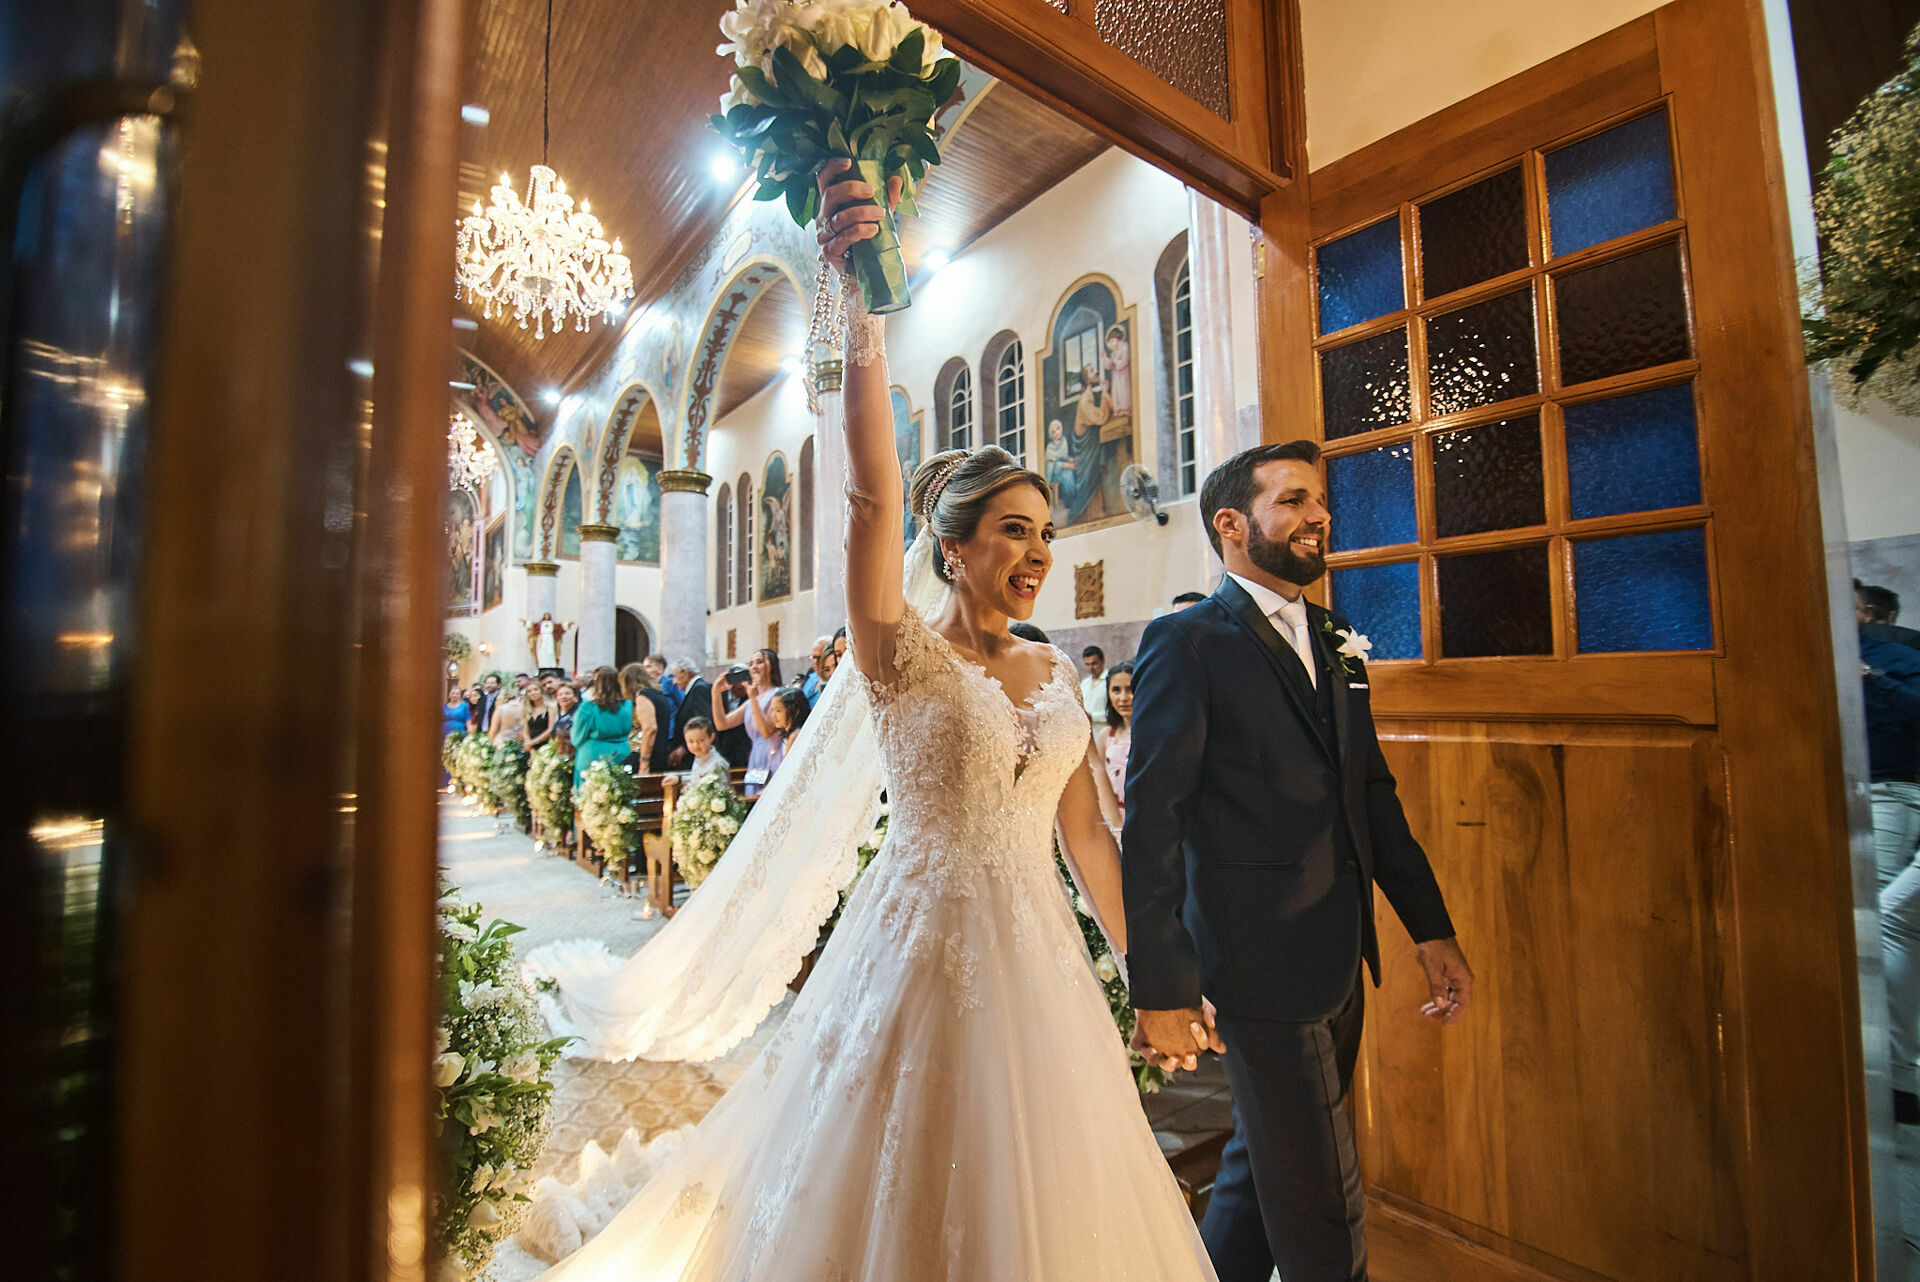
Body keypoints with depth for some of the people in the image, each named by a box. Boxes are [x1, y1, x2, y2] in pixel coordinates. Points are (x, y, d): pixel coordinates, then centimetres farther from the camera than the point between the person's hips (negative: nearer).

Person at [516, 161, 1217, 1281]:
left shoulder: (1058, 675, 5)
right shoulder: (905, 653, -9)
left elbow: (1086, 833, 9)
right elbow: (872, 496, -26)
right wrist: (864, 315, -35)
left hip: (1040, 958, 5)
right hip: (926, 949, -5)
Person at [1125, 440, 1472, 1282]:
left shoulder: (1331, 643, 10)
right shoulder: (1185, 642, -14)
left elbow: (1371, 791, 14)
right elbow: (1151, 823, -18)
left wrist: (1430, 927, 10)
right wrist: (1162, 990, -18)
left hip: (1340, 959, 8)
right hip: (1261, 962, -7)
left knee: (1264, 1155, 24)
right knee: (1323, 1211, 8)